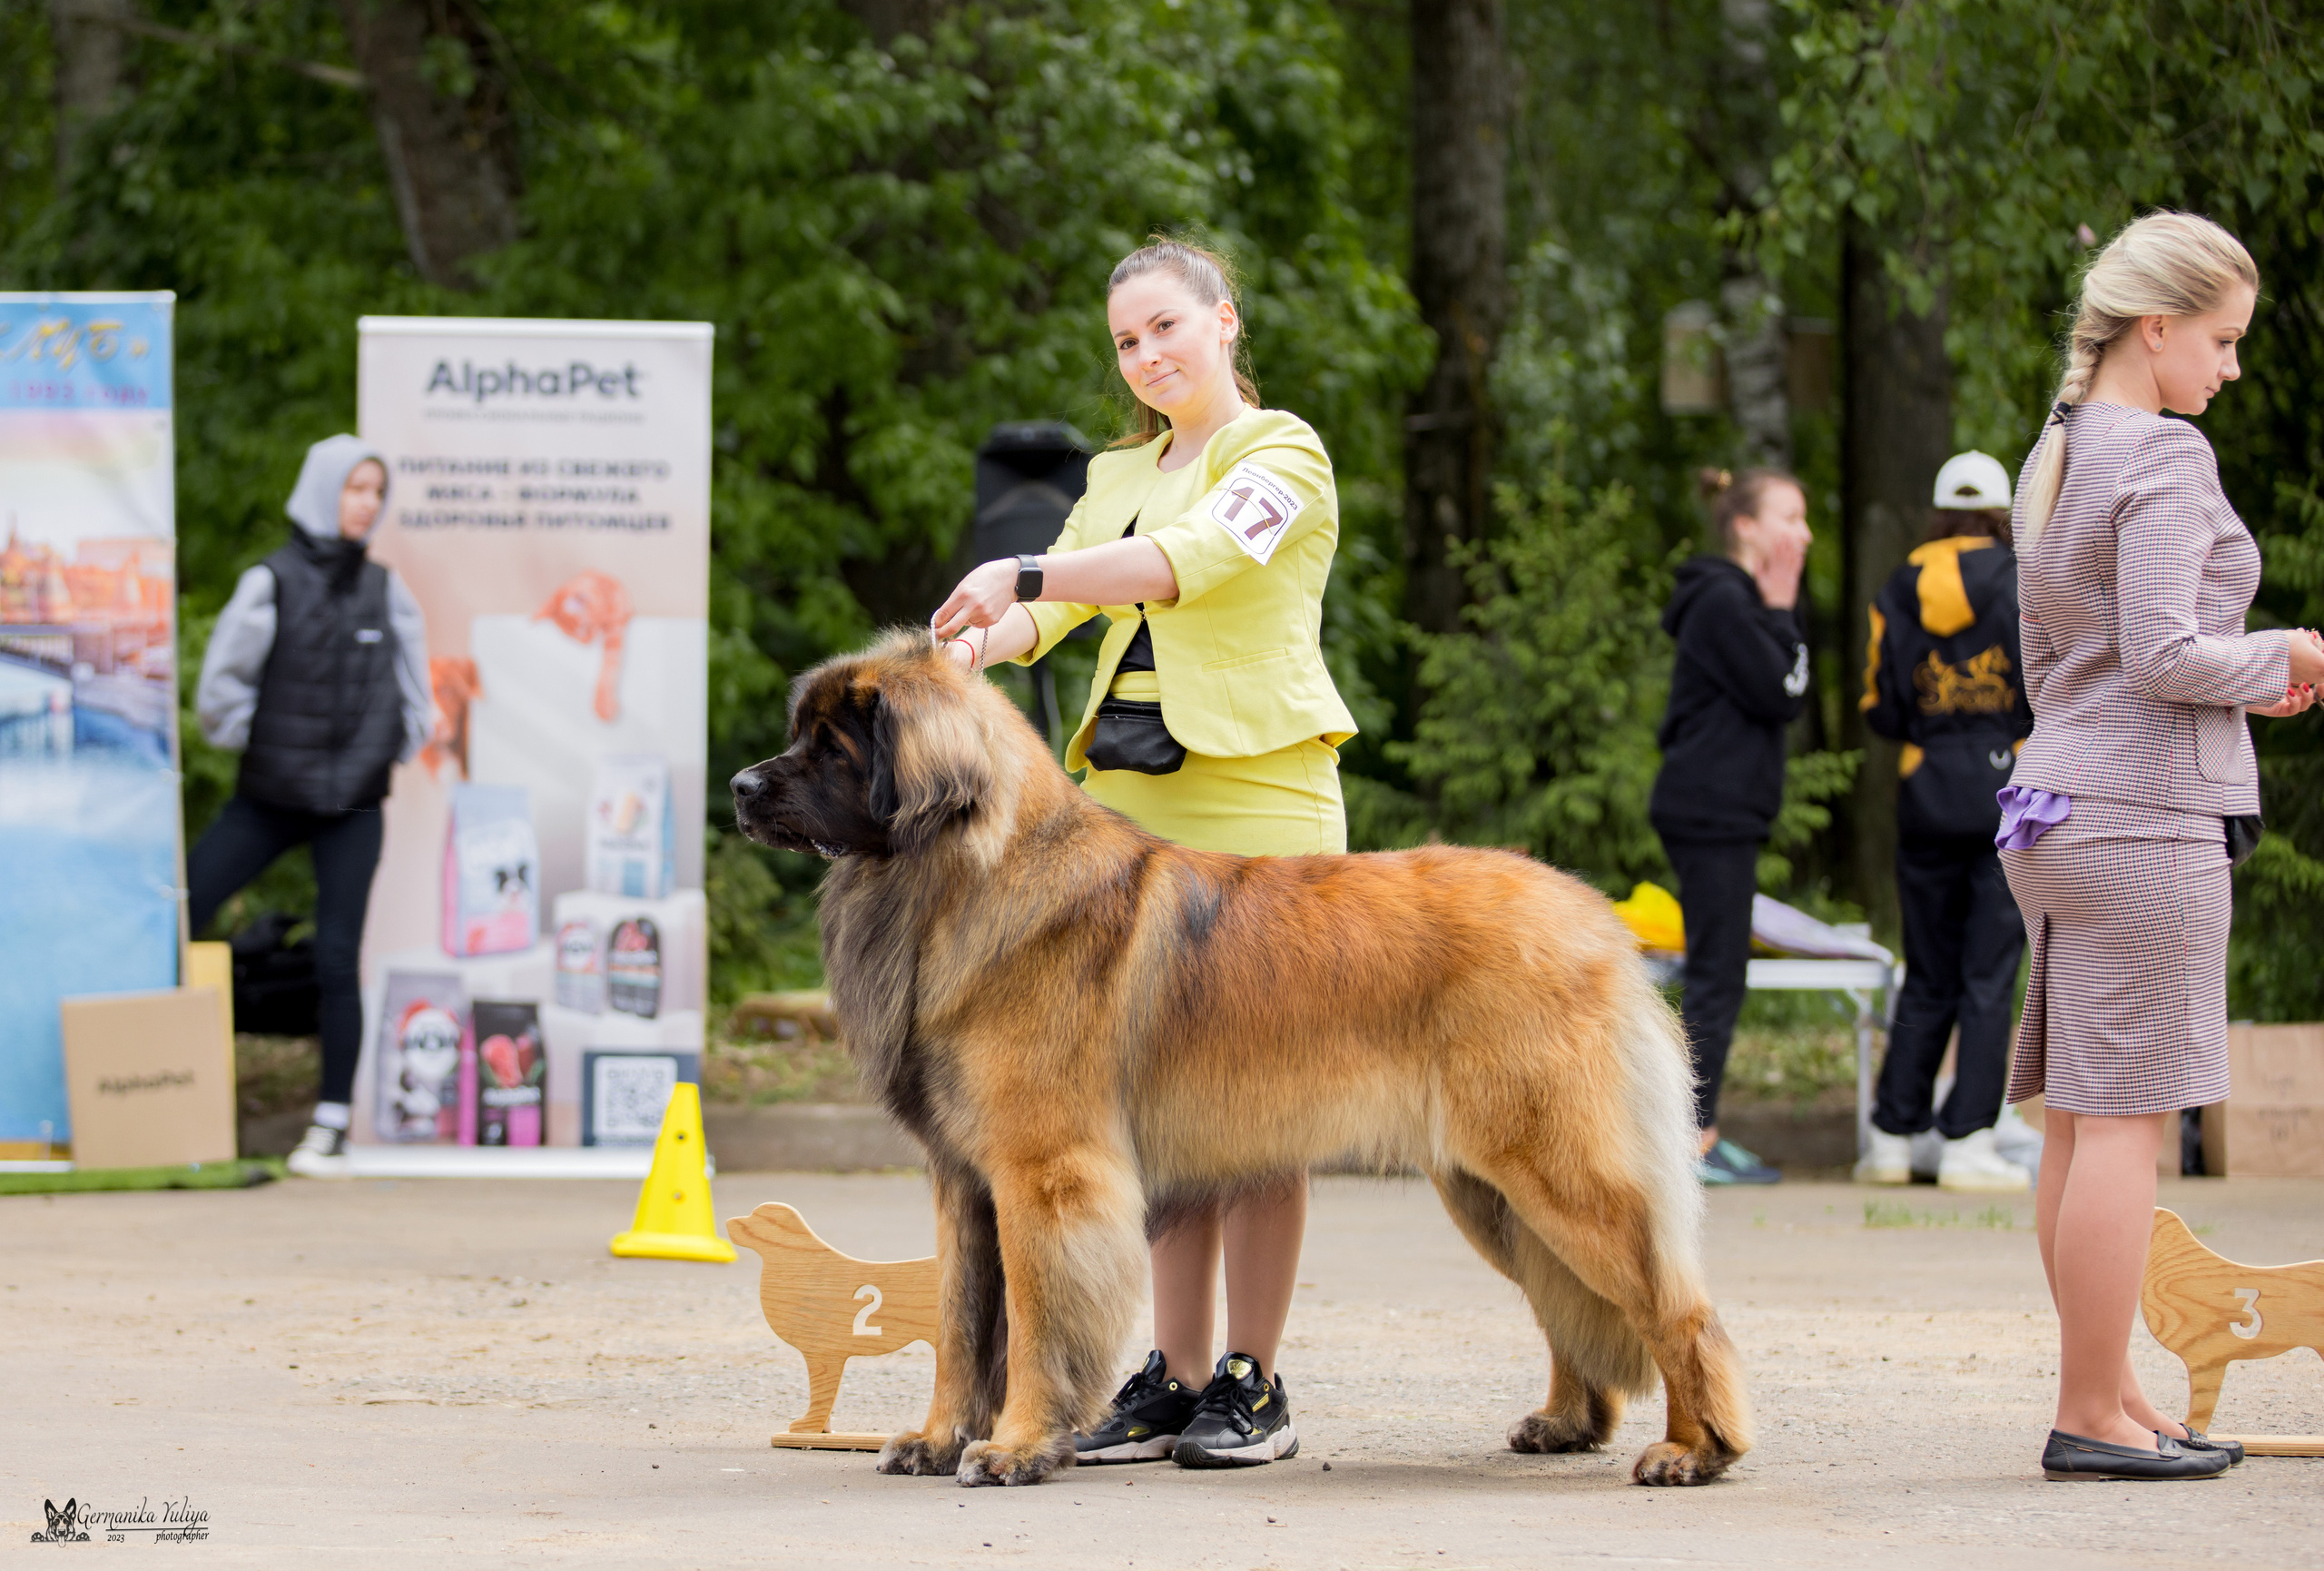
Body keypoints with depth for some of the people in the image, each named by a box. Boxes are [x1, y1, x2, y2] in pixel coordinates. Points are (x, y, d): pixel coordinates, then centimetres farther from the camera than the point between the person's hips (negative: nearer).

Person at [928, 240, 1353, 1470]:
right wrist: (975, 641, -16)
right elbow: (1052, 602, 7)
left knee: (1250, 1096, -4)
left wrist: (1024, 576, -32)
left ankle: (1254, 1383, 0)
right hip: (1131, 802, 6)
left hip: (1255, 795, -6)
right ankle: (1176, 1378, 8)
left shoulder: (1280, 457, -3)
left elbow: (1187, 559, -21)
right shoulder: (1121, 474, 19)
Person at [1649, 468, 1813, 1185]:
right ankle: (1694, 1142, -7)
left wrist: (1783, 614, 8)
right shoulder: (1723, 603, -13)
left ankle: (1698, 1133, 14)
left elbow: (1790, 694, 16)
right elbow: (1780, 695, -15)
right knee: (1716, 977, -9)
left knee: (1714, 976, 11)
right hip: (1711, 810, -11)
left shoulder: (1743, 602, 19)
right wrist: (1780, 612, -10)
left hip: (1719, 810, 11)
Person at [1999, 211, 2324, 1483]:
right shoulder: (2165, 459, -12)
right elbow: (2162, 656, -20)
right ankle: (2089, 1417, -4)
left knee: (2080, 1127, 10)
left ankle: (2108, 1396, 16)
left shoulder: (2053, 460, 16)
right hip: (2145, 819, -9)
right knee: (2125, 1120, -6)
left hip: (2056, 806, 9)